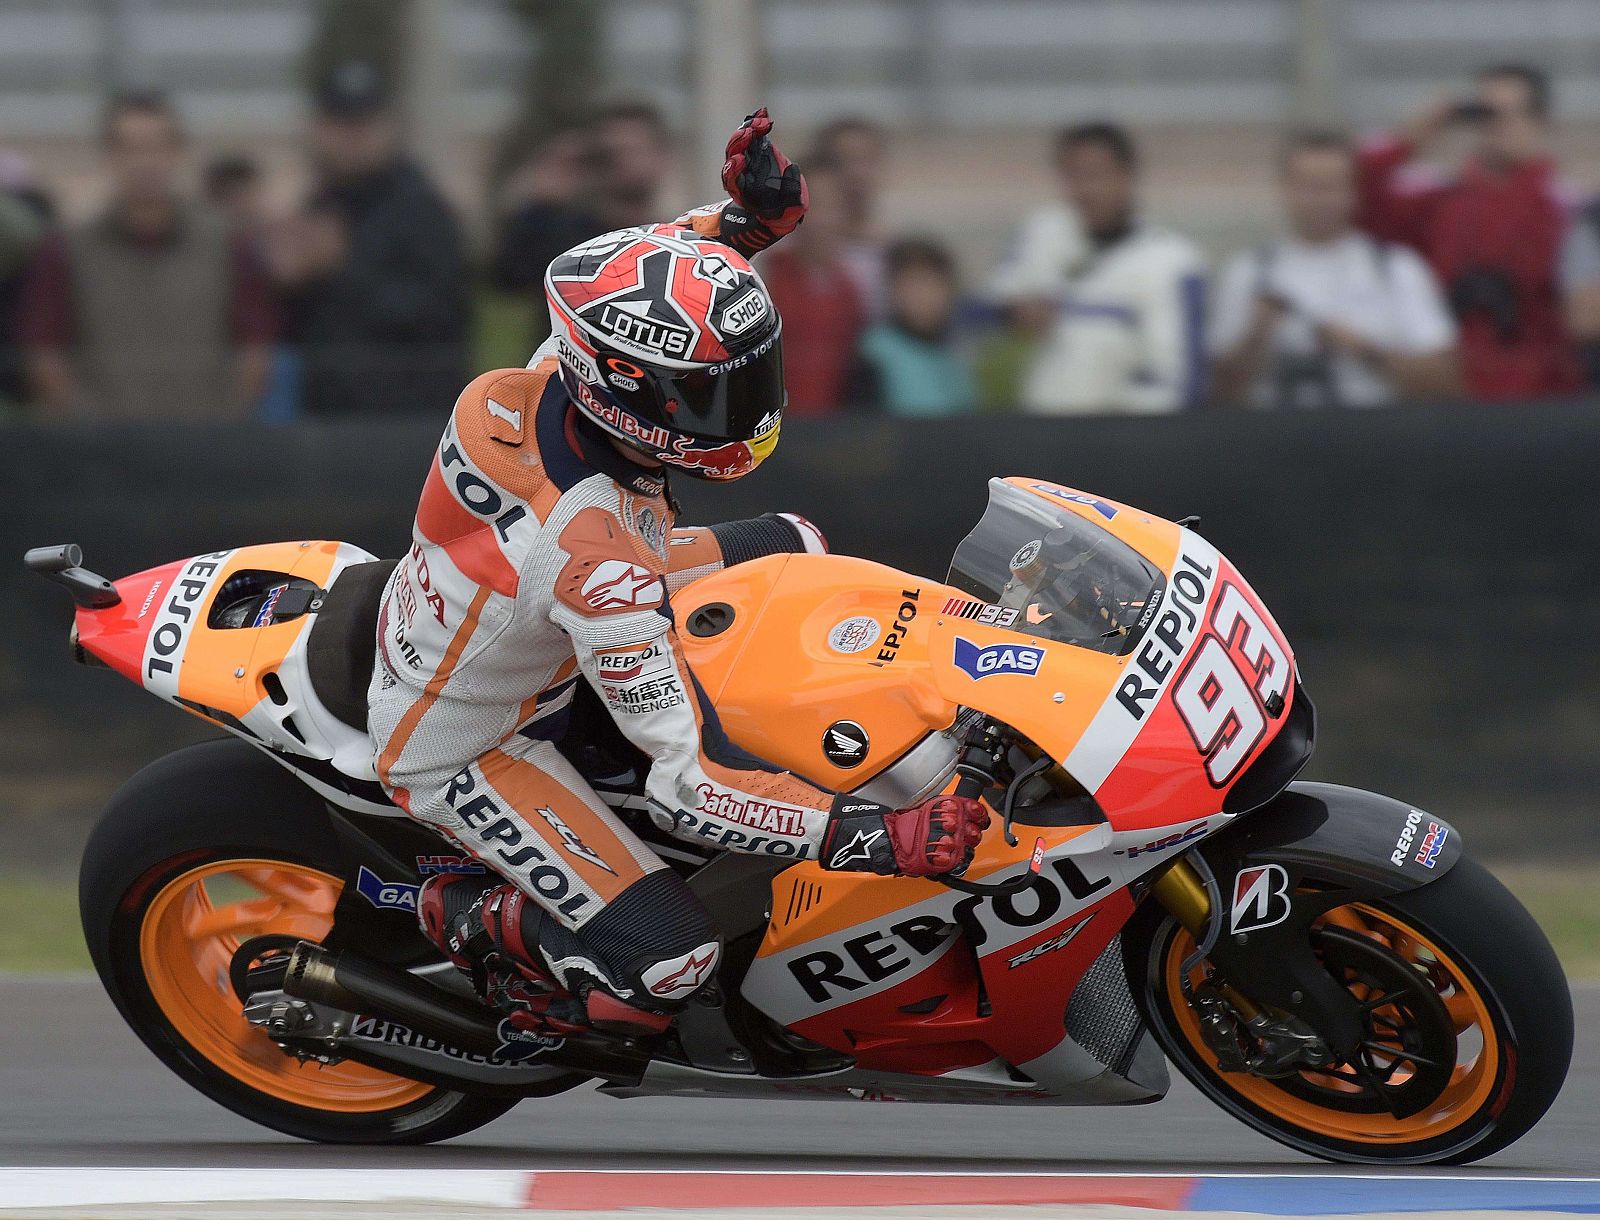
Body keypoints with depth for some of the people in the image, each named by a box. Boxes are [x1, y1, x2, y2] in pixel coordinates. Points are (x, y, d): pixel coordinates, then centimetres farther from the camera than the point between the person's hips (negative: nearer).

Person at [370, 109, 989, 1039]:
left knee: (790, 553, 9)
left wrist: (744, 219, -17)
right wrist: (881, 839, -45)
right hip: (459, 754, -8)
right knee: (670, 960, -19)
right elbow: (688, 789, -37)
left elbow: (626, 284, 2)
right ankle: (473, 922, 8)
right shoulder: (595, 560, -43)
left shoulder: (523, 391, -24)